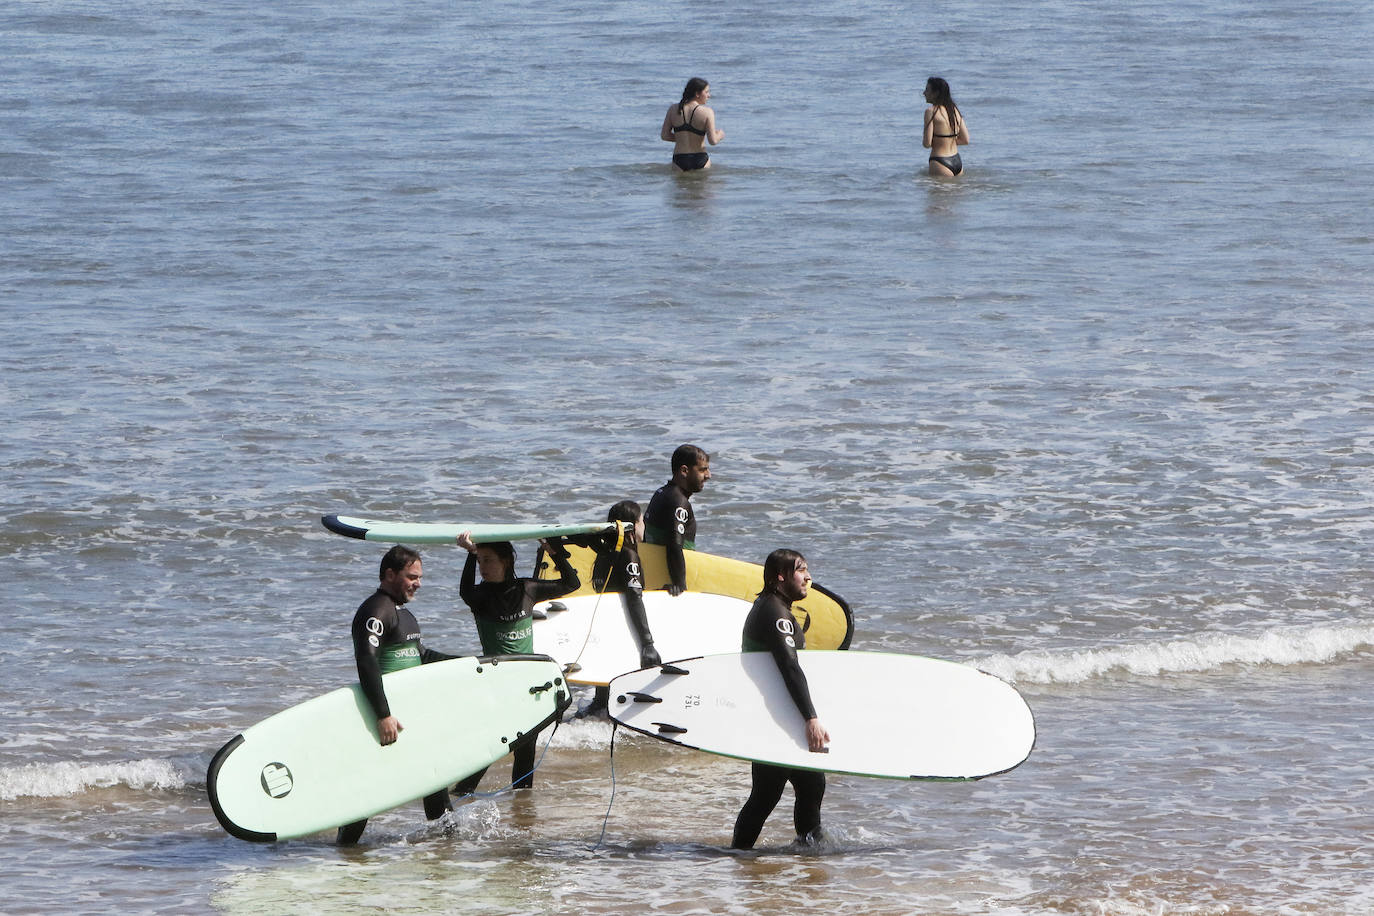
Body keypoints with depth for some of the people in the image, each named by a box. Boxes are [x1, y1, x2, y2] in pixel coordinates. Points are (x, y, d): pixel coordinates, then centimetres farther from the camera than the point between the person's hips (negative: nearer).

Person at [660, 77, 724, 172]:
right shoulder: (707, 112, -8)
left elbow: (664, 135, 7)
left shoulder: (673, 110, 3)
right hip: (700, 160, -3)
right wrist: (720, 135, 13)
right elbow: (713, 141, -10)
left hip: (679, 161, 3)